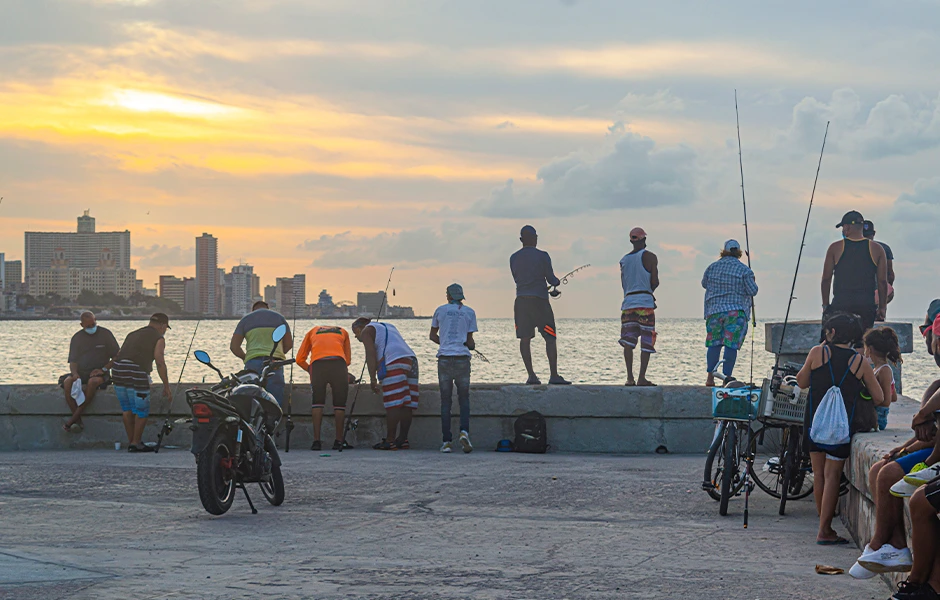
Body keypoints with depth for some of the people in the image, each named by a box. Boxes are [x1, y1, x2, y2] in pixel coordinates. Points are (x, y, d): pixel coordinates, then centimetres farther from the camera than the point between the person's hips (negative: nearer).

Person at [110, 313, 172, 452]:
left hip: (117, 369, 7)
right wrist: (166, 387, -2)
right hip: (137, 373, -6)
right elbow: (160, 362, -3)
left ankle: (130, 441, 23)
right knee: (142, 411, 7)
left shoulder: (132, 334, 27)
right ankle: (136, 443, 10)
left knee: (127, 409, 18)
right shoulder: (159, 339, 7)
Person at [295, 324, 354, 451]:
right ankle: (339, 440, 10)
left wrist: (311, 370, 40)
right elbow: (348, 360, 31)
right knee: (340, 403, 9)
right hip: (338, 362, 0)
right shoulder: (343, 332, 34)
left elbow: (300, 359, 28)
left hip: (317, 364, 0)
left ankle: (316, 441, 2)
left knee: (317, 402, 9)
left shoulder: (313, 331, 34)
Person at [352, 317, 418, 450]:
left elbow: (370, 354, -4)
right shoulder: (388, 327, 35)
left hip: (394, 364, -8)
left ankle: (390, 440, -10)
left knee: (393, 405, -9)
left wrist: (372, 379, -8)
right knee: (406, 405, 4)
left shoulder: (366, 331, 10)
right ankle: (403, 439, 4)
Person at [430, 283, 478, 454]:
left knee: (445, 400, 4)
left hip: (444, 358, 1)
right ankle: (464, 432, -15)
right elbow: (470, 341, 6)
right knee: (464, 398, 8)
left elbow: (433, 335, 17)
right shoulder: (469, 312, 5)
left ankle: (447, 441, -1)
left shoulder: (440, 310, 8)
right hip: (462, 358, -1)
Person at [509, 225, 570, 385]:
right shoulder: (542, 256, -4)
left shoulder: (514, 258, 9)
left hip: (521, 300, 4)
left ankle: (531, 375, 0)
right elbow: (551, 279, -2)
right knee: (551, 338, 0)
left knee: (525, 338, 4)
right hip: (539, 300, -4)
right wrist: (557, 282, 23)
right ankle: (554, 375, -6)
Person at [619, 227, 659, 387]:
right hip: (645, 303, -4)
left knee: (628, 342, 2)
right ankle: (641, 378, -7)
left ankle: (630, 377, -5)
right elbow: (655, 282, -4)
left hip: (628, 303, 4)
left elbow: (624, 284, 15)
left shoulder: (624, 260, 15)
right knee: (646, 343, -1)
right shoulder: (650, 257, 0)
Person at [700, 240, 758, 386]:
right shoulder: (744, 270, -5)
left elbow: (704, 284, 20)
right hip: (736, 311, -4)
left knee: (714, 343, 9)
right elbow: (753, 291, -5)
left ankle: (710, 377, 6)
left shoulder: (712, 267, 6)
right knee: (731, 344, -3)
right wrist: (752, 282, 14)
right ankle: (727, 377, -6)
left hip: (714, 310, 4)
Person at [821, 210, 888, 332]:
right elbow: (882, 282, 5)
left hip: (840, 304, -1)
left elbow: (826, 279, 4)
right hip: (867, 305, 1)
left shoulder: (835, 248, 2)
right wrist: (882, 308, 11)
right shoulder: (877, 250, 5)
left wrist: (825, 304, 11)